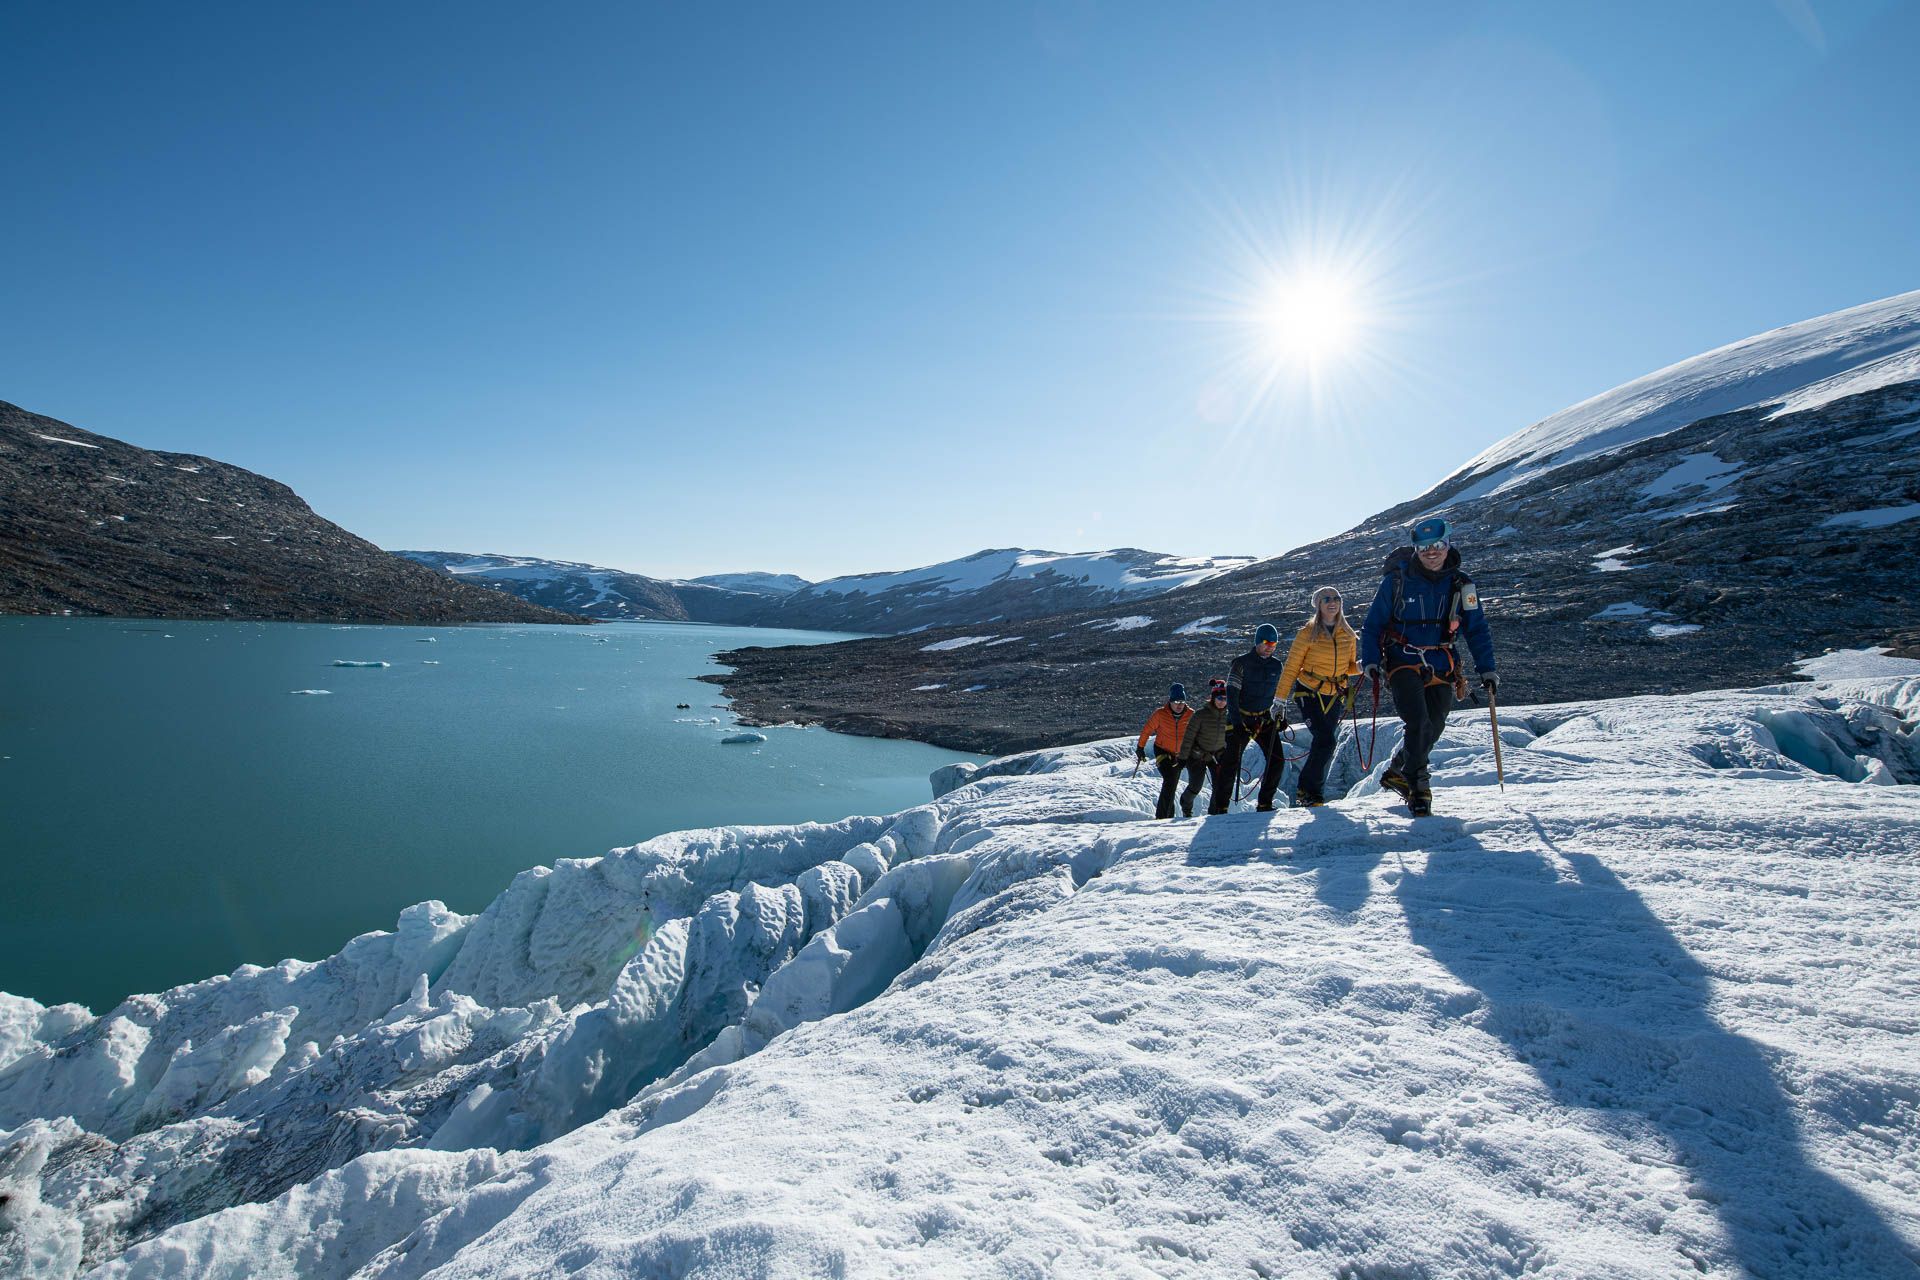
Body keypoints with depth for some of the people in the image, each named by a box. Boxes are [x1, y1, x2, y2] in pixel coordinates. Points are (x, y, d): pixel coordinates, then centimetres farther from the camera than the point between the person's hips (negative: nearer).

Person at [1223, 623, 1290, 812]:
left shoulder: (1277, 665, 7)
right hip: (1240, 719, -4)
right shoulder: (1241, 663, -9)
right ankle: (1219, 807, -1)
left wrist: (1282, 716, 8)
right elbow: (1231, 694, -14)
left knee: (1277, 761, -7)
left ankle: (1265, 803, 3)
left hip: (1265, 719, 5)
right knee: (1231, 764, -7)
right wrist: (1236, 722, -22)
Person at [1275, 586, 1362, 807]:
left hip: (1334, 697, 5)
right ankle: (1307, 791, -5)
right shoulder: (1308, 633, -9)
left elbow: (1350, 666, 15)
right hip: (1309, 694, -4)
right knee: (1326, 740, -18)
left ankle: (1313, 794, 16)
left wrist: (1361, 666, -9)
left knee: (1324, 746, 4)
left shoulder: (1348, 635, 5)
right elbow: (1291, 667, -7)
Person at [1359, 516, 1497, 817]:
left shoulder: (1460, 584, 1)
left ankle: (1396, 772, 28)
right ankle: (1418, 786, -2)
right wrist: (1371, 661, -11)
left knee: (1432, 729, 5)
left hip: (1440, 667, 4)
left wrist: (1487, 669, 0)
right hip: (1403, 664, -3)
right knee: (1419, 723, -18)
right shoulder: (1397, 579, -6)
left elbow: (1477, 628, 7)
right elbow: (1372, 624, -1)